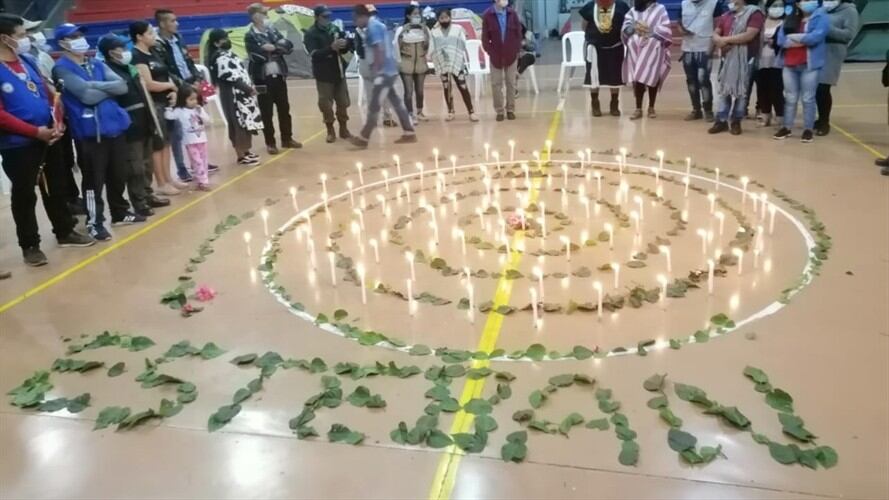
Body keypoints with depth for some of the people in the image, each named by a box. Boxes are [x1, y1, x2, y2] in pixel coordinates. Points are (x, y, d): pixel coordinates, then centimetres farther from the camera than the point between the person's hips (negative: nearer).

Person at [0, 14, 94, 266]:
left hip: (47, 139, 7)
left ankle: (65, 232, 32)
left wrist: (56, 122, -2)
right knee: (24, 195, 4)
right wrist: (35, 131, -20)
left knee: (57, 188, 16)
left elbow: (48, 93, 13)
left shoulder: (28, 61, 9)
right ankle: (30, 245, 15)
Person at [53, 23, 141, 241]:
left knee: (118, 175, 15)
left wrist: (95, 85, -12)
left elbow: (122, 86, 1)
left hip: (115, 125, 6)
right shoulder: (62, 68, -6)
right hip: (90, 131, -6)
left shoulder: (97, 65, 14)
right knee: (94, 179, -2)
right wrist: (109, 88, -3)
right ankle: (94, 222, 7)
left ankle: (120, 212, 30)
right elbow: (86, 95, -18)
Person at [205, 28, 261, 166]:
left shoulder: (228, 54, 15)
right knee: (239, 124, -4)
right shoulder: (221, 59, -16)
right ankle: (241, 156, 3)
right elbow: (233, 78, -21)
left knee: (246, 122, 14)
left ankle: (245, 151, 24)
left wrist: (250, 88, 9)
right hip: (233, 95, -10)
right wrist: (249, 89, -16)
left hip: (241, 94, 10)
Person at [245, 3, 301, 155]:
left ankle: (287, 139, 25)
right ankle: (270, 143, 13)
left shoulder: (272, 30, 9)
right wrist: (278, 49, -13)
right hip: (263, 79, -5)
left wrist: (273, 48, -17)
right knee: (267, 113, 3)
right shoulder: (250, 36, -7)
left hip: (279, 76, 5)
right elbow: (258, 56, -20)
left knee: (284, 109, 12)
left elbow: (289, 46, 0)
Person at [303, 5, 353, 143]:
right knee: (326, 104, 0)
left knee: (343, 102, 9)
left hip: (339, 72, 4)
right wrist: (331, 47, -31)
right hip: (324, 75, -4)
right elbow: (314, 54, -20)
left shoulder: (335, 28, 7)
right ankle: (330, 131, 15)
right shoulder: (311, 34, -7)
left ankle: (344, 128, 23)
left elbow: (344, 50, 11)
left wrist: (346, 44, -12)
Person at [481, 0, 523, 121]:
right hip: (496, 56, -2)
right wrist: (490, 51, -9)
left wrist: (517, 50, -3)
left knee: (511, 83, 8)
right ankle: (499, 111, 13)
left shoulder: (512, 13, -2)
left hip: (511, 55, 2)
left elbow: (518, 33, 2)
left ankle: (510, 109, 17)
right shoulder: (487, 15, -8)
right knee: (496, 84, 3)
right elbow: (485, 37, -4)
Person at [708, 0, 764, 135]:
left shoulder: (755, 14, -6)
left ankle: (736, 121, 8)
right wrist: (721, 42, -8)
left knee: (741, 90, 1)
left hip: (745, 59, -5)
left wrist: (726, 39, -13)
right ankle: (722, 120, 12)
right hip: (727, 58, 5)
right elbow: (715, 34, 16)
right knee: (724, 88, 6)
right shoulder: (727, 15, 13)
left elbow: (749, 35, -18)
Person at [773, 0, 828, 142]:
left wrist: (793, 37, -4)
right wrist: (803, 39, -10)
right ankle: (787, 128, 15)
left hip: (810, 64, -4)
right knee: (790, 98, 8)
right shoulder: (790, 19, 14)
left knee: (808, 98, -1)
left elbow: (815, 37, -16)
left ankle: (808, 129, 5)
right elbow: (781, 40, 1)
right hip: (789, 64, 4)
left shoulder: (821, 17, 1)